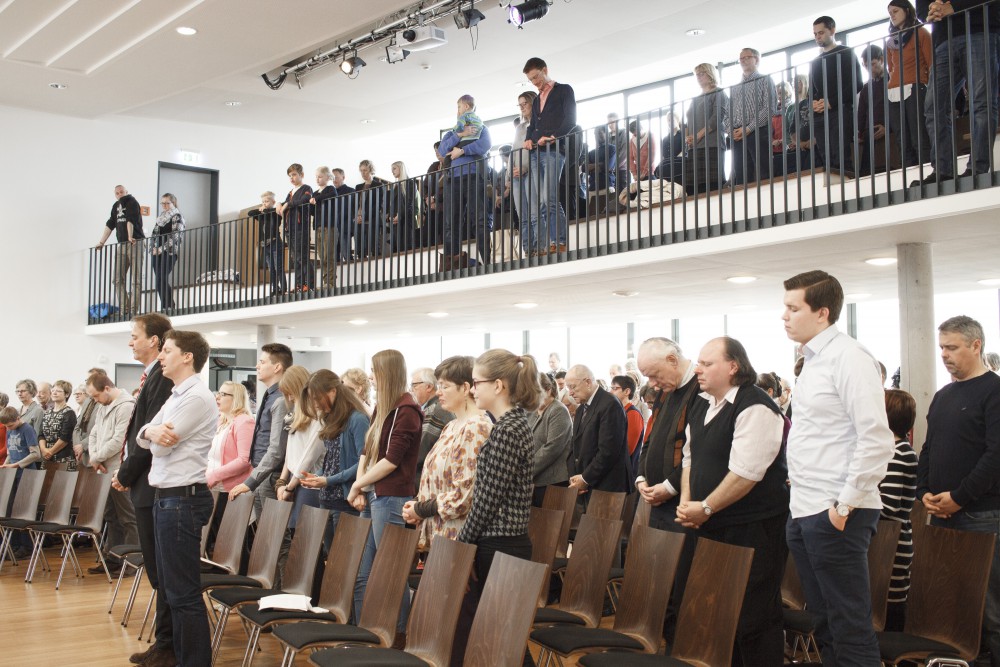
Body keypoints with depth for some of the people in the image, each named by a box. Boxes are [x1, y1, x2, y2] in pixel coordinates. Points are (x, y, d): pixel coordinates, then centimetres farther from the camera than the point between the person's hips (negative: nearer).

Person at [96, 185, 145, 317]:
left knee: (136, 280, -7)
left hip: (135, 244, -7)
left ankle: (133, 310, -9)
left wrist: (130, 237, -28)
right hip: (121, 245, 7)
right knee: (118, 279, -1)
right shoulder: (116, 206, 18)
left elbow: (130, 220, -17)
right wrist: (101, 242, 19)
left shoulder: (131, 202, -3)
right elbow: (110, 224, 20)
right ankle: (124, 310, 0)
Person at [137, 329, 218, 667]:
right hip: (167, 497, 10)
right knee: (170, 587, 16)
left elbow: (161, 446, -16)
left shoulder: (196, 398, -15)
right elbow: (145, 439, 10)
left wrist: (153, 433, 6)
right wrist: (151, 430, -13)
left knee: (183, 592, -6)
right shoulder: (176, 396, 17)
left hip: (182, 499, -10)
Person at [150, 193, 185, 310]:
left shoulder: (176, 217, -2)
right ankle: (168, 307, 5)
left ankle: (166, 307, -16)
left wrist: (161, 249, -16)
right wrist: (152, 249, 8)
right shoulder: (160, 217, 21)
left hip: (168, 253, -8)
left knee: (161, 280, -17)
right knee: (159, 281, 3)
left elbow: (176, 237, -12)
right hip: (156, 253, 8)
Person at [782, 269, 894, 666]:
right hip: (804, 512, 9)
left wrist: (846, 504, -18)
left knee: (849, 627, -2)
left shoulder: (847, 358, -13)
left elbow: (876, 440, -20)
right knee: (824, 620, 16)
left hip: (835, 514, -9)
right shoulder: (813, 359, 14)